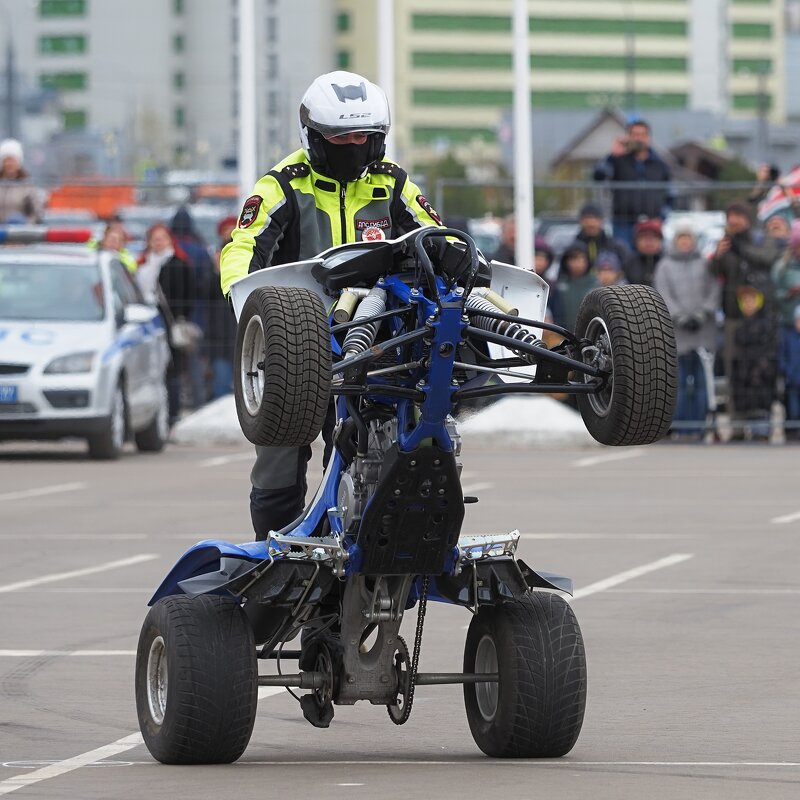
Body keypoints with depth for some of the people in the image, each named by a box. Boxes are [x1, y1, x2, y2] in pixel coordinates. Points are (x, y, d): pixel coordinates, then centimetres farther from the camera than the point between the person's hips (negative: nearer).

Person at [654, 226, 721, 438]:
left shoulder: (705, 264, 13)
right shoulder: (665, 266, 12)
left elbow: (714, 291, 6)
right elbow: (663, 294, 3)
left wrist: (702, 314, -8)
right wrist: (680, 317, -9)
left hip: (704, 330, 1)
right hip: (677, 331, -1)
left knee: (702, 379, -5)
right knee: (680, 380, -6)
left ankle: (698, 425, -4)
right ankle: (680, 427, -5)